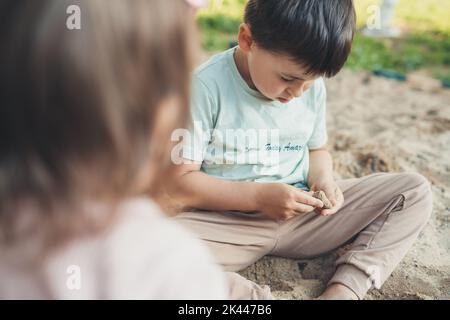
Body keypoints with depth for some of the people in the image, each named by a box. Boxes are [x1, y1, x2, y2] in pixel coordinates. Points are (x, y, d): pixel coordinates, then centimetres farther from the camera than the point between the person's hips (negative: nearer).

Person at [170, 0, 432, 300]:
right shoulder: (207, 87, -16)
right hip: (229, 218, -4)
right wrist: (257, 196, -23)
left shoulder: (313, 87, 1)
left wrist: (323, 179, -7)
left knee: (416, 190, -3)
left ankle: (345, 288, -17)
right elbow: (179, 180, -15)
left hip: (301, 212, 5)